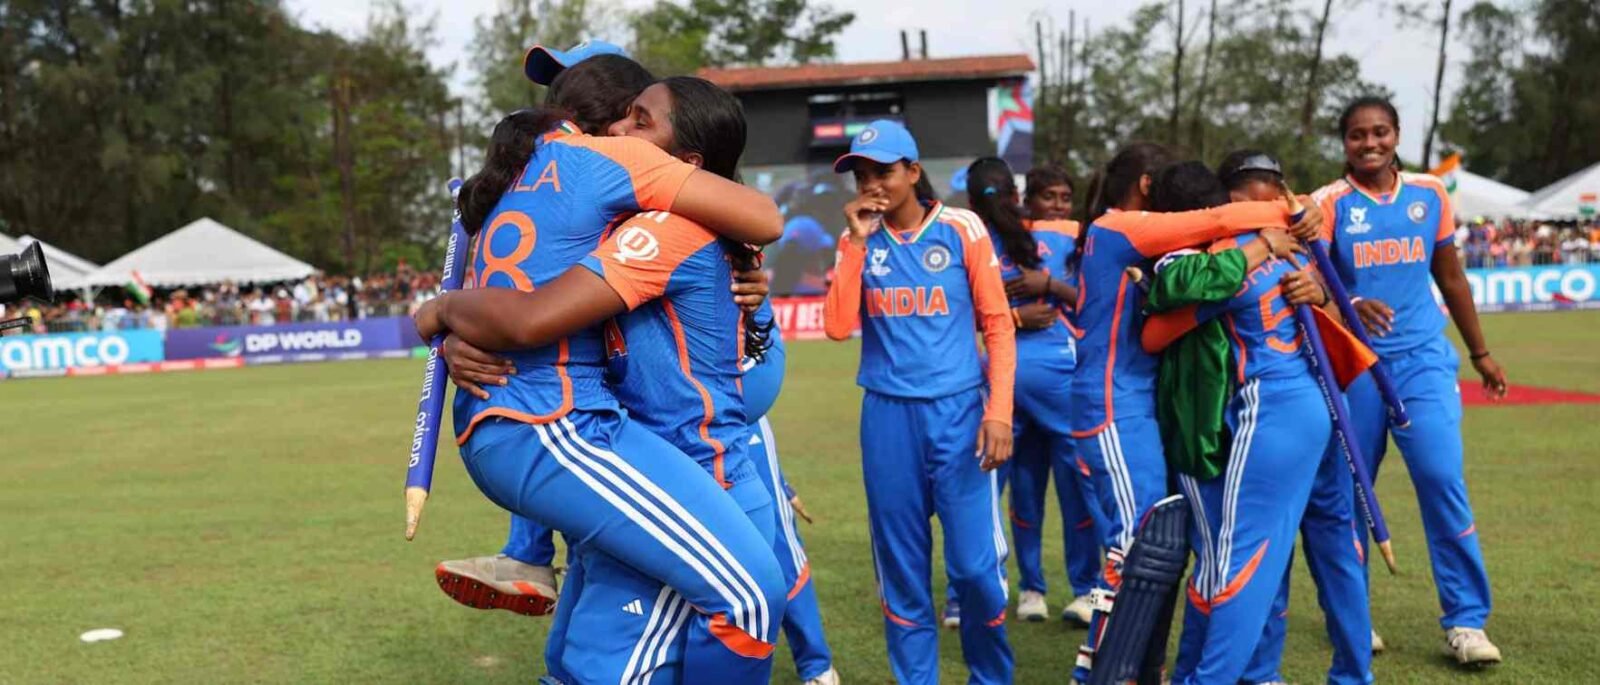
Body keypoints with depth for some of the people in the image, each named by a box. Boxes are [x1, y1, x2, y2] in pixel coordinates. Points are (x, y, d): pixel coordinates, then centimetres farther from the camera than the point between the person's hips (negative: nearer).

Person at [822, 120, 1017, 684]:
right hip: (886, 416, 2)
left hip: (958, 410, -2)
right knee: (901, 568, 9)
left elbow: (998, 326, -2)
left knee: (975, 565, -3)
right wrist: (856, 240, -8)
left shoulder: (961, 229, -1)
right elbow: (837, 326, -6)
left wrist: (998, 412, -11)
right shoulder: (858, 241, 6)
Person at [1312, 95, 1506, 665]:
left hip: (1423, 359, 2)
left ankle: (1465, 620, 1)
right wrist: (1350, 304, -39)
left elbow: (1450, 277, 15)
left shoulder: (1429, 193, 6)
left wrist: (1480, 352, 19)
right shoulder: (1330, 203, -4)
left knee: (1443, 479, -10)